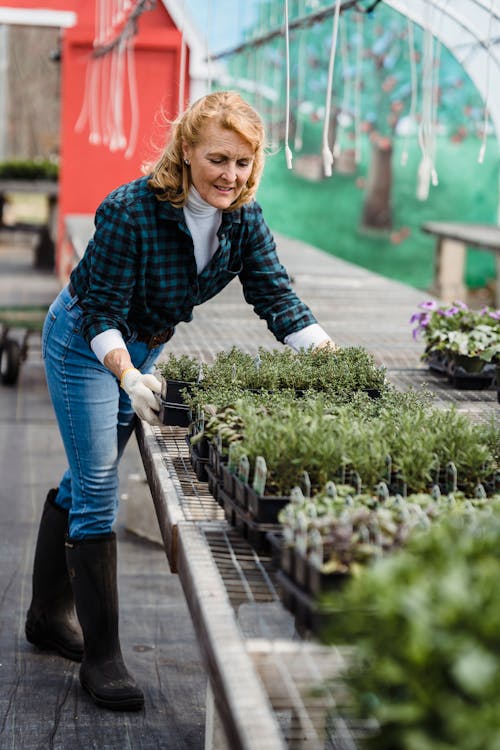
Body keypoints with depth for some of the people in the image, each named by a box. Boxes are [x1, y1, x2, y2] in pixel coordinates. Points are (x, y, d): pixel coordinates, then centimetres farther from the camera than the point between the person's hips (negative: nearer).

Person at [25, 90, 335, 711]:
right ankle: (100, 656, -2)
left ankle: (50, 617, 33)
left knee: (88, 478, 17)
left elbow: (277, 298, -14)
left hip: (146, 345, 7)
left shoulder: (243, 217, -13)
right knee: (97, 488, -9)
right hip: (85, 344, -6)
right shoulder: (130, 212, -30)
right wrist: (129, 377, -43)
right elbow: (103, 312, -27)